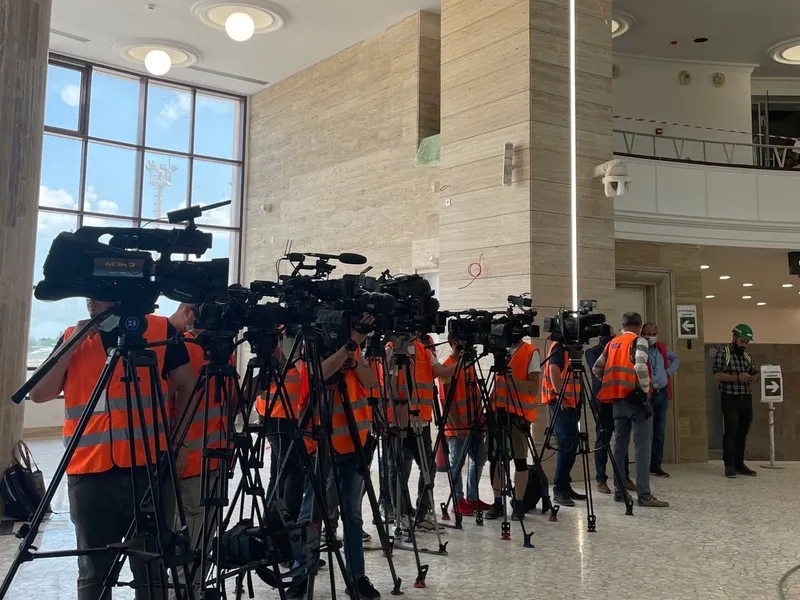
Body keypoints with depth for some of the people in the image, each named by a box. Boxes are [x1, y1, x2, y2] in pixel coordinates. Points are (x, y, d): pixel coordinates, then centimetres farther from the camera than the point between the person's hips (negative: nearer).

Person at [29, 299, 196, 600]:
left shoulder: (161, 329, 2)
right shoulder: (72, 336, 11)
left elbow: (186, 385, 6)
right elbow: (40, 393, 3)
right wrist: (74, 342, -4)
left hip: (148, 466, -2)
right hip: (89, 469, 3)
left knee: (150, 567, 5)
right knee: (93, 570, 9)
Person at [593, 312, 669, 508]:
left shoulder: (612, 343, 13)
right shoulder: (639, 341, -5)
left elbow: (597, 368, 14)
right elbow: (640, 367, -21)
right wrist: (645, 389, -10)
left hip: (618, 399, 6)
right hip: (636, 398, -6)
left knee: (619, 445, 11)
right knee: (642, 447, -5)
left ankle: (618, 490, 15)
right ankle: (644, 495, -7)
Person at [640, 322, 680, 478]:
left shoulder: (662, 348, 13)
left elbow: (676, 359, 31)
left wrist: (669, 371, 14)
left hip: (662, 393, 7)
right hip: (647, 395, -7)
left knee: (660, 432, 10)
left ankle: (656, 465, 18)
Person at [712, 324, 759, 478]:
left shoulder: (747, 357, 16)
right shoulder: (722, 354, -3)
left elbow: (755, 374, 18)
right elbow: (717, 375, -13)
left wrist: (754, 377, -6)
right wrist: (737, 377, -21)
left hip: (747, 399, 6)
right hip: (730, 399, -6)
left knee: (742, 433, 8)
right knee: (731, 432, -6)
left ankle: (739, 464, 15)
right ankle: (729, 465, -1)